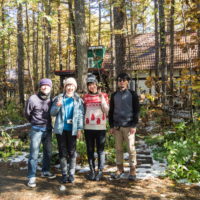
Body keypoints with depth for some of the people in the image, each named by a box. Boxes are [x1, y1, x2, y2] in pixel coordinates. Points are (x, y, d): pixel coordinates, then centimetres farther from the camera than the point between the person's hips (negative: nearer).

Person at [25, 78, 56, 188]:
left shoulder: (51, 99, -1)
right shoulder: (33, 99, -10)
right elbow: (27, 113, 4)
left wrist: (48, 124, 8)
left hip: (48, 129, 4)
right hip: (37, 129, -4)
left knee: (48, 152, 14)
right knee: (34, 154, -1)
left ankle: (45, 171, 32)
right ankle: (31, 177, 8)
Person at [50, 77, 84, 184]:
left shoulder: (78, 100, 4)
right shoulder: (59, 98, 6)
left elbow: (80, 115, 0)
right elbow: (52, 113, 3)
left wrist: (79, 129, -7)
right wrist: (57, 106, -16)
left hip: (72, 129, -1)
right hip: (61, 129, 1)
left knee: (72, 151, 3)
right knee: (62, 152, 6)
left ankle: (71, 173, 12)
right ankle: (64, 174, 16)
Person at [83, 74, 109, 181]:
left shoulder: (103, 95, 3)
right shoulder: (85, 97, 9)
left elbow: (106, 111, -4)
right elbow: (83, 111, 14)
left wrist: (102, 98, -12)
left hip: (100, 127, -2)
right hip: (88, 127, 2)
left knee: (100, 150, 2)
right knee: (90, 150, 8)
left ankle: (100, 171, 11)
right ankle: (92, 170, 18)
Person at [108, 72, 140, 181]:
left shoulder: (132, 94, 1)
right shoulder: (114, 95, 11)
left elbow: (136, 110, -2)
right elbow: (111, 111, 13)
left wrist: (134, 125, -9)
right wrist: (111, 125, 6)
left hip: (129, 126, -3)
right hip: (117, 126, 3)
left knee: (131, 148, -1)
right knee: (118, 148, 8)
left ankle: (133, 170, 10)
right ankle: (119, 169, 20)